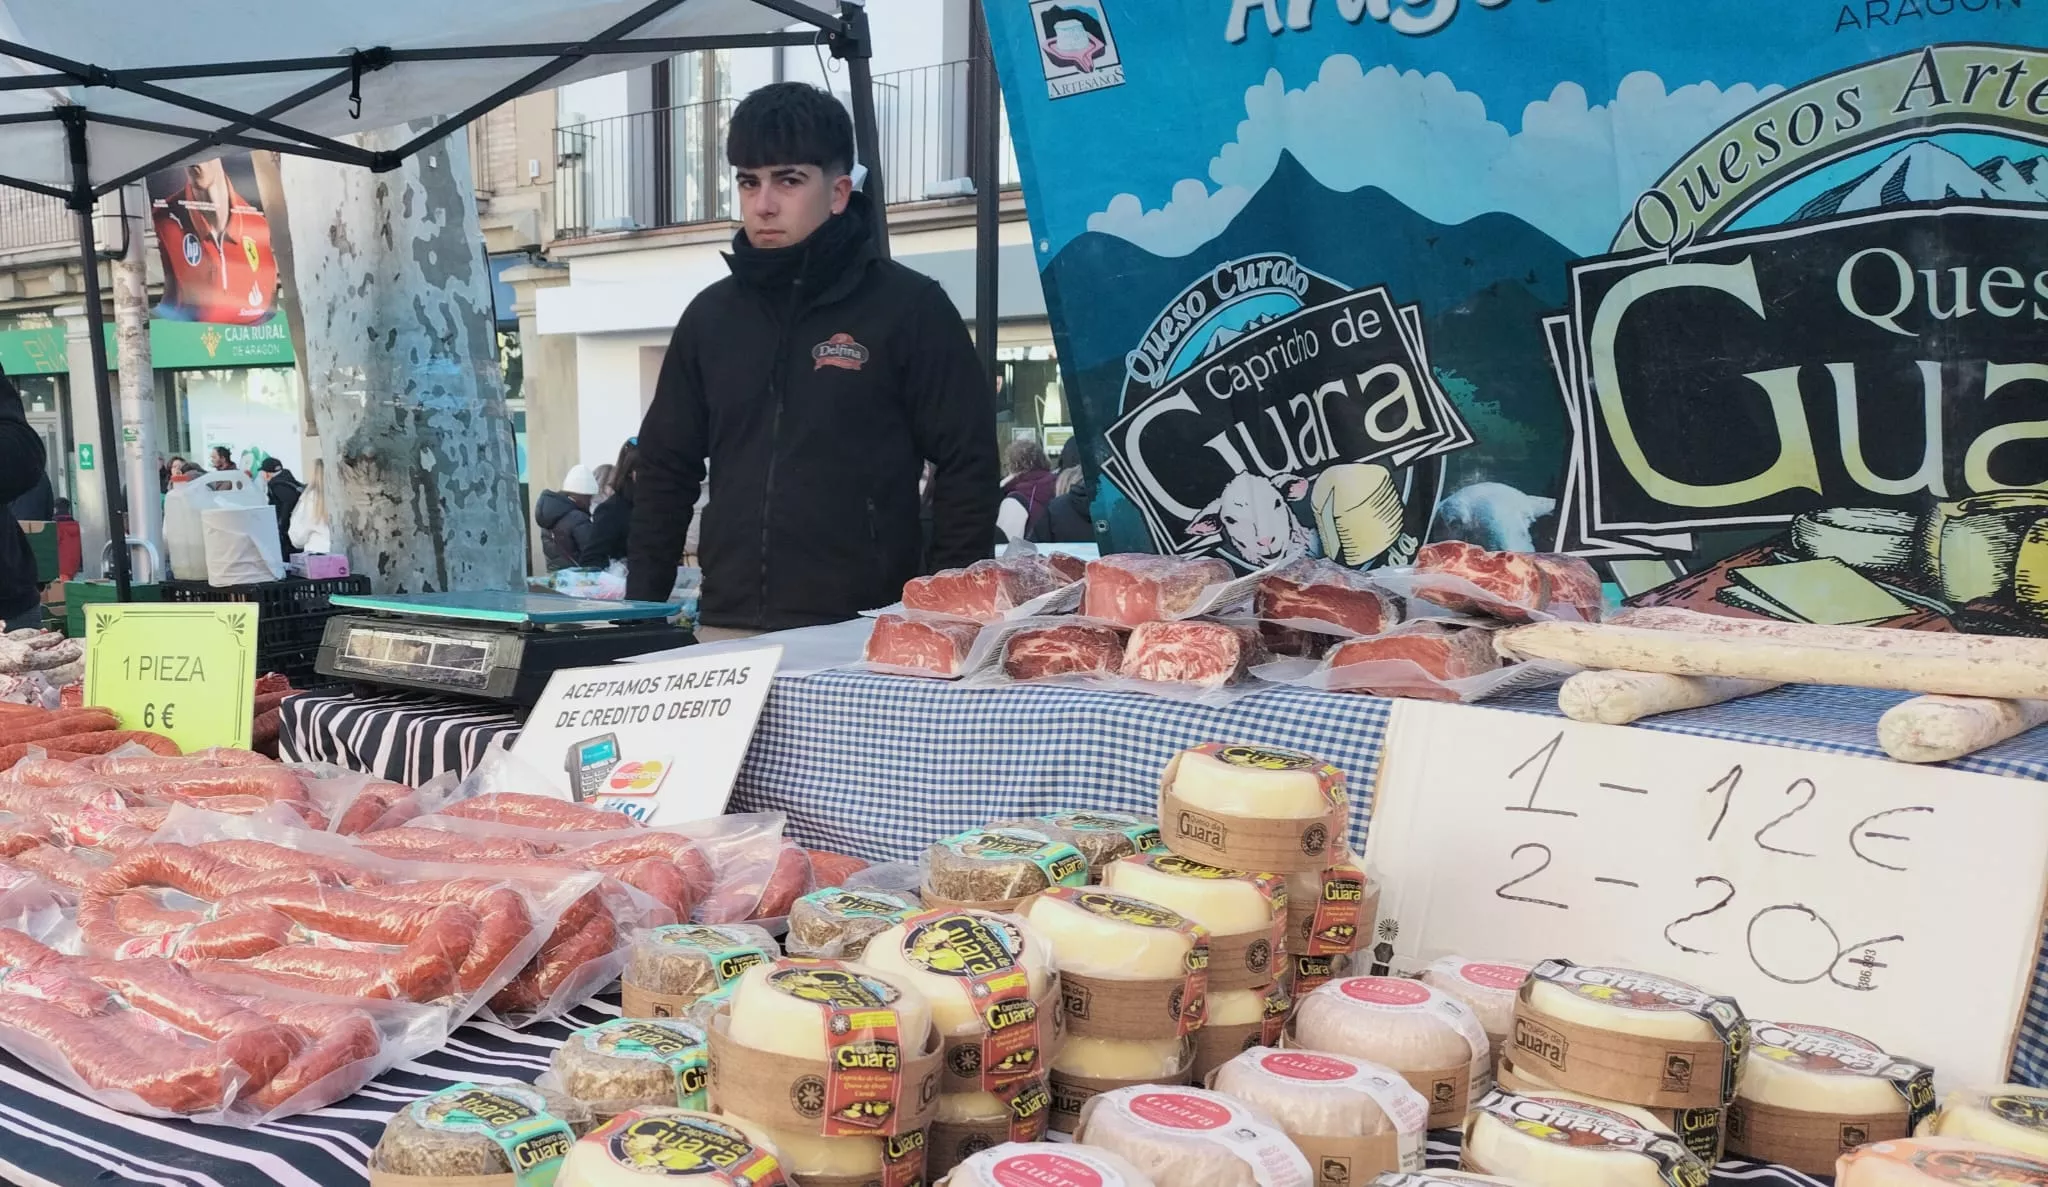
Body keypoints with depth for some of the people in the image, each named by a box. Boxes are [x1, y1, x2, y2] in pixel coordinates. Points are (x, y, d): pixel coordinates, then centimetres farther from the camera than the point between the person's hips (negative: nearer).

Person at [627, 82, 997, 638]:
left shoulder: (909, 307, -2)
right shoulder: (711, 315, 12)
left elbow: (967, 470, -4)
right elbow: (666, 472, 17)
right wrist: (641, 611, 10)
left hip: (858, 632, -4)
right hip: (726, 630, 4)